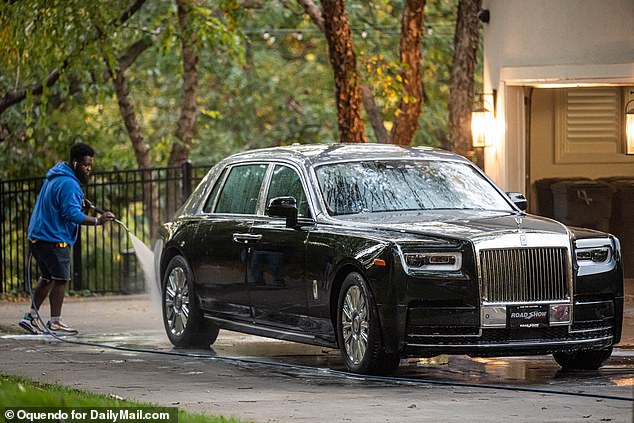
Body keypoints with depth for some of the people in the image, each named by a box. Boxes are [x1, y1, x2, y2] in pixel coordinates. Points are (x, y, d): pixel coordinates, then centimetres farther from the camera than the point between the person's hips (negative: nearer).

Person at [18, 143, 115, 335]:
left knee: (47, 278, 17)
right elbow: (72, 214, -27)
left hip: (38, 236, 10)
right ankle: (55, 323, -5)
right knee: (60, 279, -5)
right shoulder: (68, 184, -18)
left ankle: (32, 316, 17)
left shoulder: (55, 176, 16)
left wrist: (78, 202, 19)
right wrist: (97, 221, -29)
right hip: (54, 238, -10)